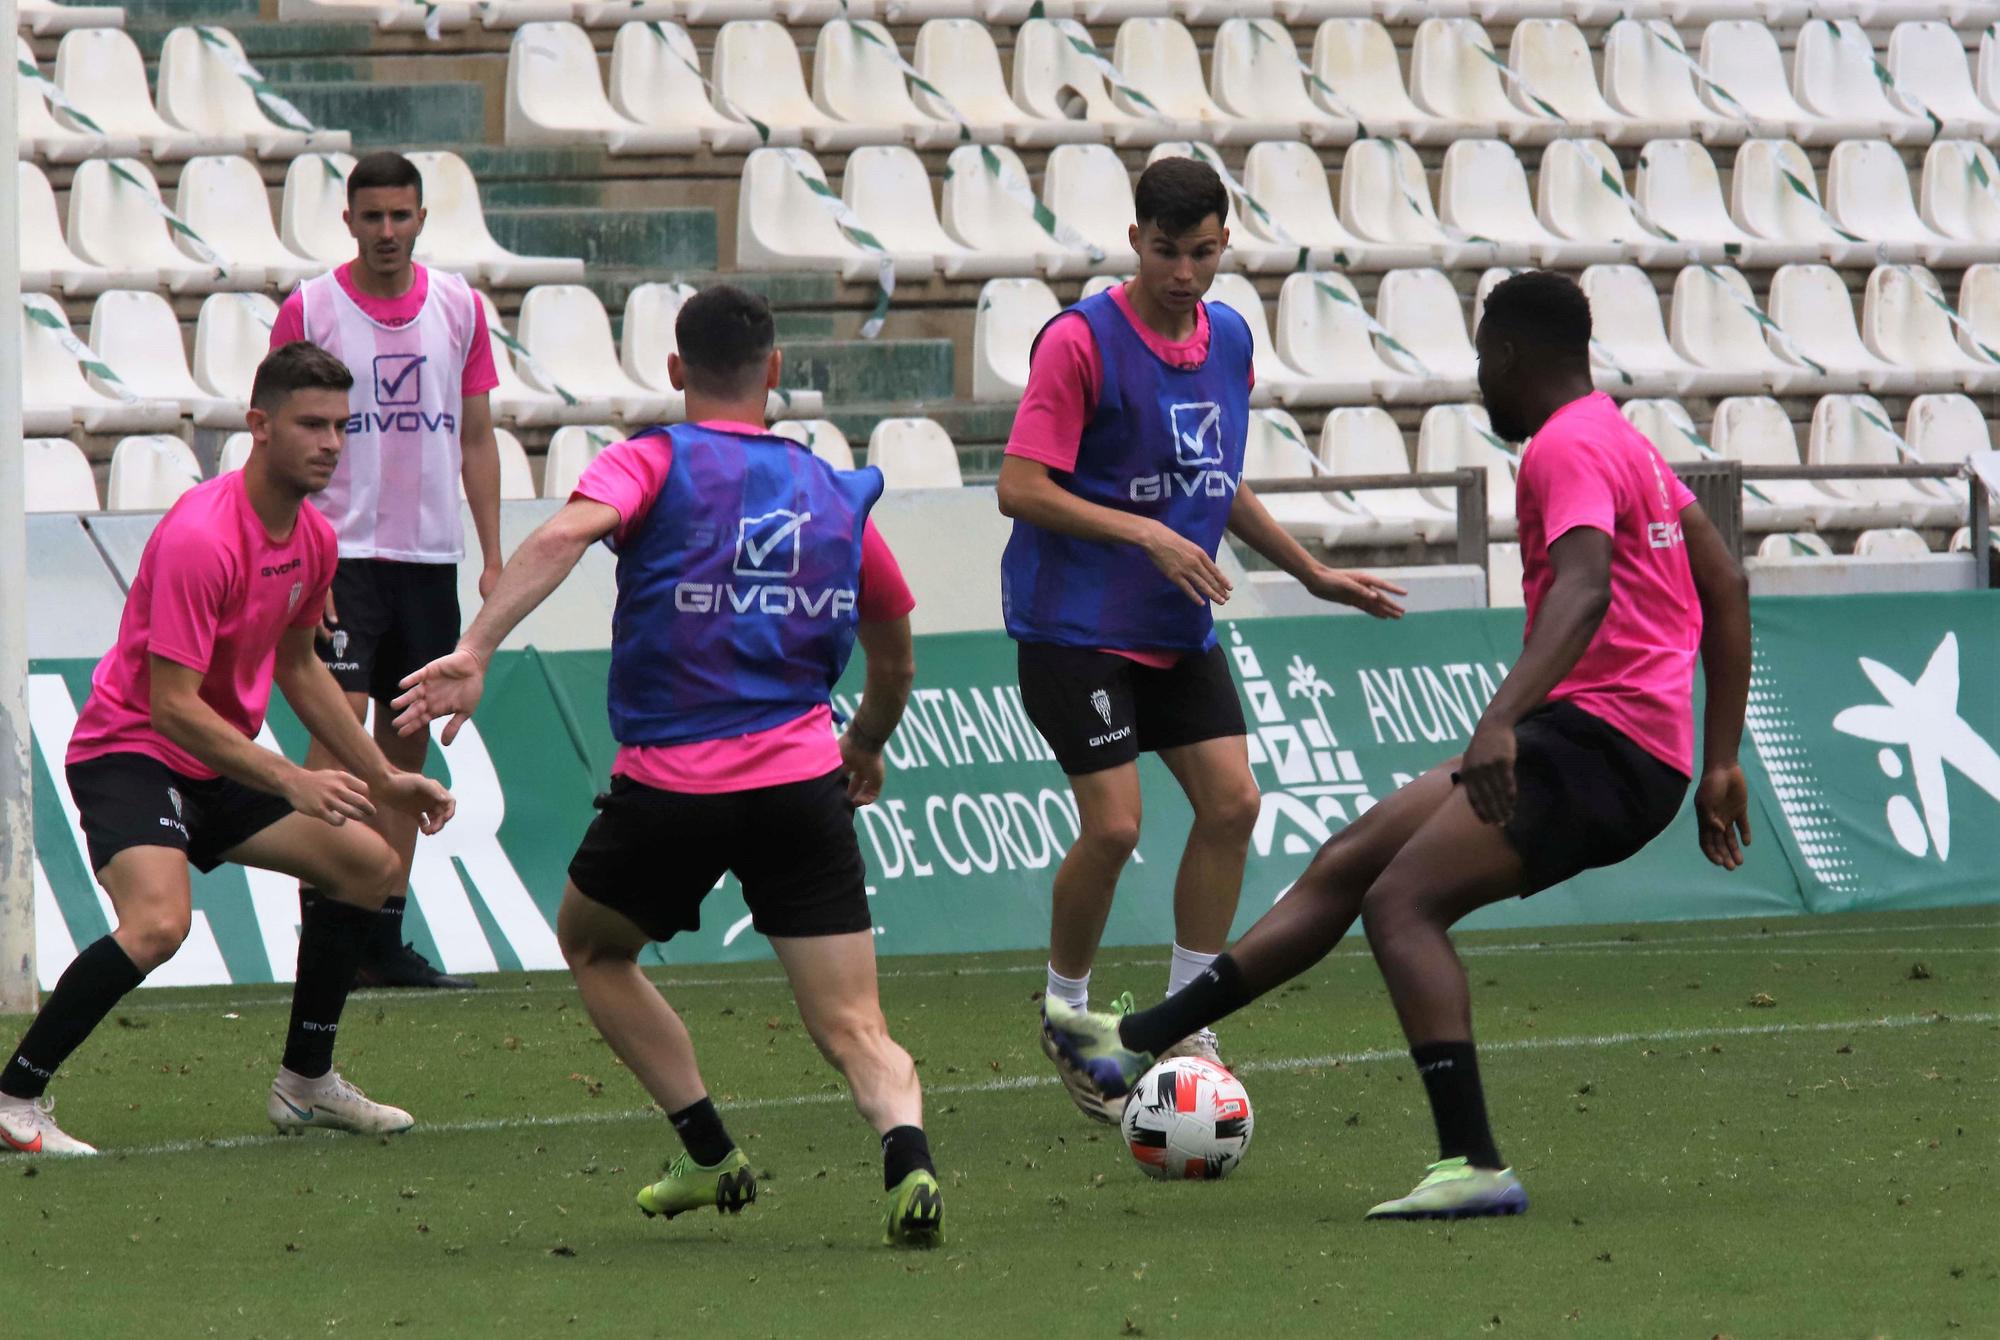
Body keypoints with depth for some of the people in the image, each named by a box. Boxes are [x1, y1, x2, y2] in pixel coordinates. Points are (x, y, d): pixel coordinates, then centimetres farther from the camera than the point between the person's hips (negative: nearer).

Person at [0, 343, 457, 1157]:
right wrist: (293, 783, -32)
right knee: (159, 921, -32)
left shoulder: (313, 539, 4)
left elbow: (298, 669, 21)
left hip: (217, 761, 9)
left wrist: (382, 779, 20)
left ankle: (305, 1086, 22)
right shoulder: (201, 537, -26)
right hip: (130, 750, -9)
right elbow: (174, 704, -28)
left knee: (369, 866, 11)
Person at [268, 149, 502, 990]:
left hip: (429, 556, 4)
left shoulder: (458, 308, 7)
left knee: (408, 744, 6)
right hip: (344, 551, -4)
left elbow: (476, 438, 12)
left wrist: (493, 557, 7)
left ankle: (385, 940, 11)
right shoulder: (310, 310, -4)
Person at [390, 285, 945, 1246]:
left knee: (591, 948, 27)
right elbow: (895, 662, 27)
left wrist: (474, 652, -28)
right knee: (853, 1030, 1)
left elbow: (565, 533, -20)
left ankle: (711, 1154, 20)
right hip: (800, 786, 2)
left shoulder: (655, 463, 2)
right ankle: (905, 1151, -30)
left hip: (668, 788, -2)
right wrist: (866, 747, 47)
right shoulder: (835, 494, 15)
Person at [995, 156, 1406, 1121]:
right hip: (1076, 628, -7)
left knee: (1231, 801, -2)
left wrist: (1311, 573, 21)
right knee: (1113, 824, -12)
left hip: (1178, 627, 7)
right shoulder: (1081, 341, -14)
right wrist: (1145, 535, -25)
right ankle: (1066, 1014, 10)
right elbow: (1021, 489, -17)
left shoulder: (1228, 339, 8)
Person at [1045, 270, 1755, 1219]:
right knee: (1345, 865, 12)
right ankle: (1137, 1042, 17)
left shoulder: (1568, 448, -11)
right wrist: (1720, 763, 26)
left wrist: (1503, 720, -42)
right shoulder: (1624, 443, 22)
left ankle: (1474, 1167, -28)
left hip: (1599, 740, -10)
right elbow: (1726, 587, 26)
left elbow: (1583, 590, -29)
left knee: (1401, 900, -20)